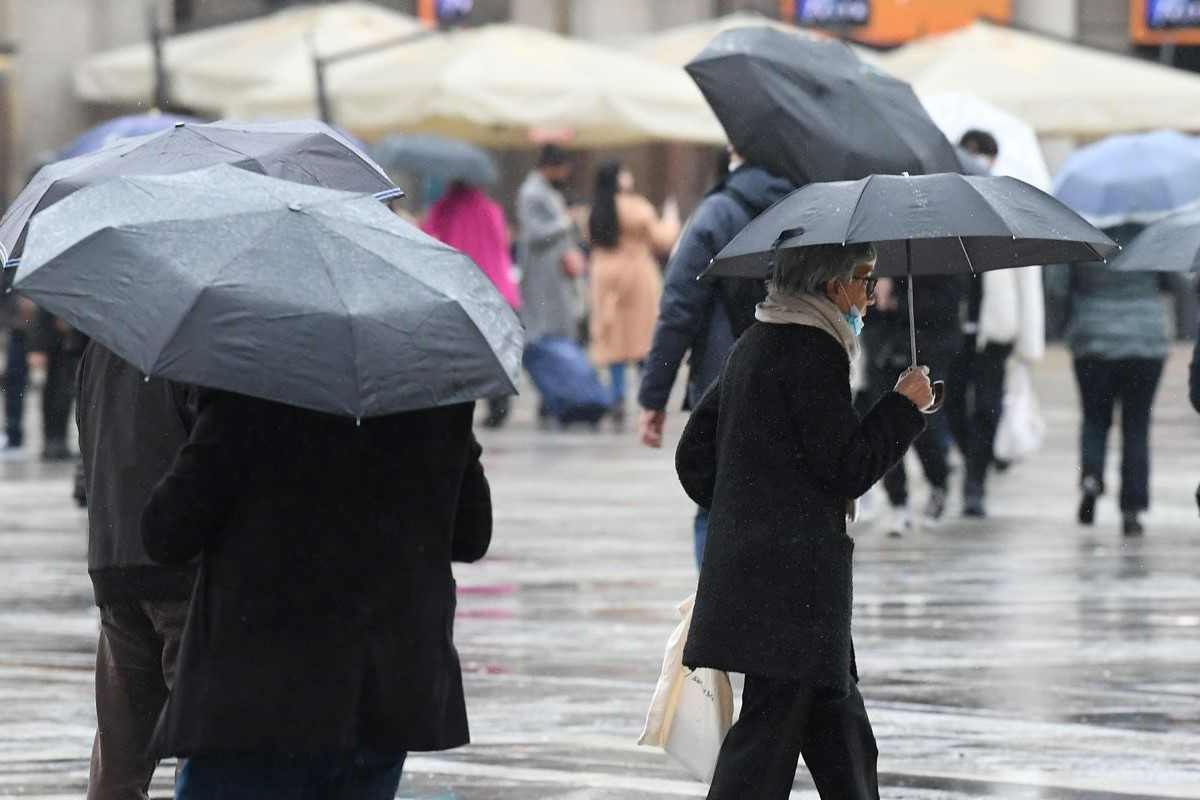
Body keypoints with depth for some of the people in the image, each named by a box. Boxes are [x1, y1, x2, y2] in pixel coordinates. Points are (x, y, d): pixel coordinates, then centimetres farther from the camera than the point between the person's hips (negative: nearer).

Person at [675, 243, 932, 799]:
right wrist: (904, 406, -4)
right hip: (794, 580, -10)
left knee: (840, 727, 16)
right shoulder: (814, 351, -14)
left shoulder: (754, 343, 15)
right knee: (770, 728, -8)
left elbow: (694, 454, 19)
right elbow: (847, 468, -15)